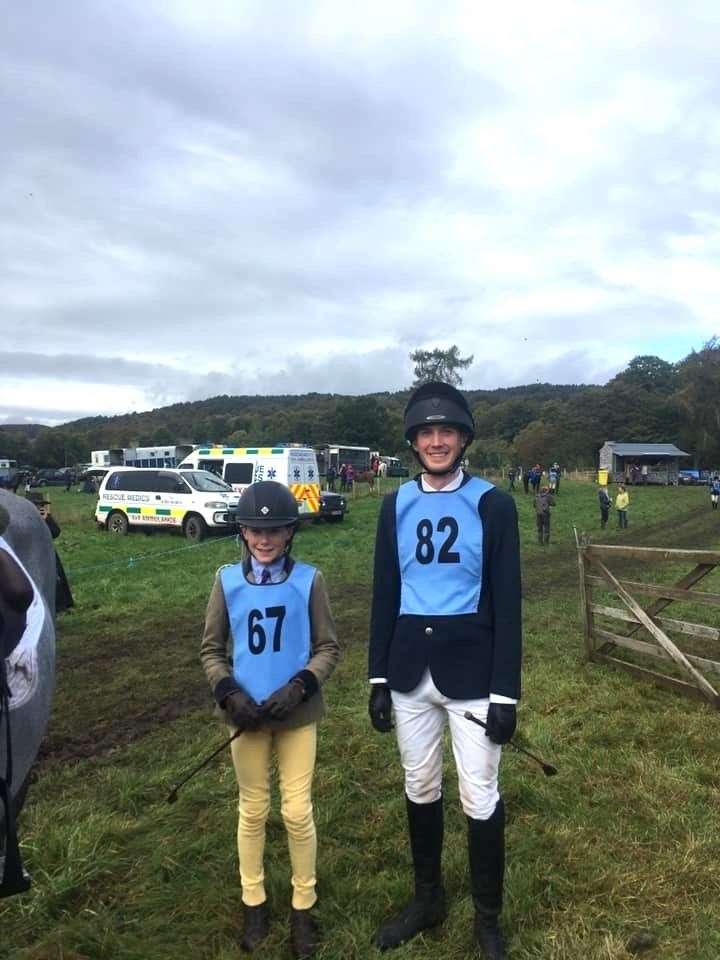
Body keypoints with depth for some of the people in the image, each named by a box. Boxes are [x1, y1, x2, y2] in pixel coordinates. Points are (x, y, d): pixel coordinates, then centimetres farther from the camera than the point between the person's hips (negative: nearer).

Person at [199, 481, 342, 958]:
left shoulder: (309, 580, -9)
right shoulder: (227, 580, -5)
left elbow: (329, 647, -3)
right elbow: (211, 648, 3)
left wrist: (300, 686, -18)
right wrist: (228, 692, -12)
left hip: (297, 711, -1)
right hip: (247, 712, 2)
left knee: (298, 811, 7)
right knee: (253, 810, 16)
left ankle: (304, 906, 29)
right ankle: (254, 902, 36)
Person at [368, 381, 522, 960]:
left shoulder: (493, 505, -6)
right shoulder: (396, 506, 4)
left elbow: (506, 604, -7)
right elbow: (385, 596, 7)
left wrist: (505, 693, -10)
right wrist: (379, 679, 5)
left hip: (471, 672, -3)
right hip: (410, 671, 4)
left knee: (480, 799, 6)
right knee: (420, 790, 17)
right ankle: (428, 899, 39)